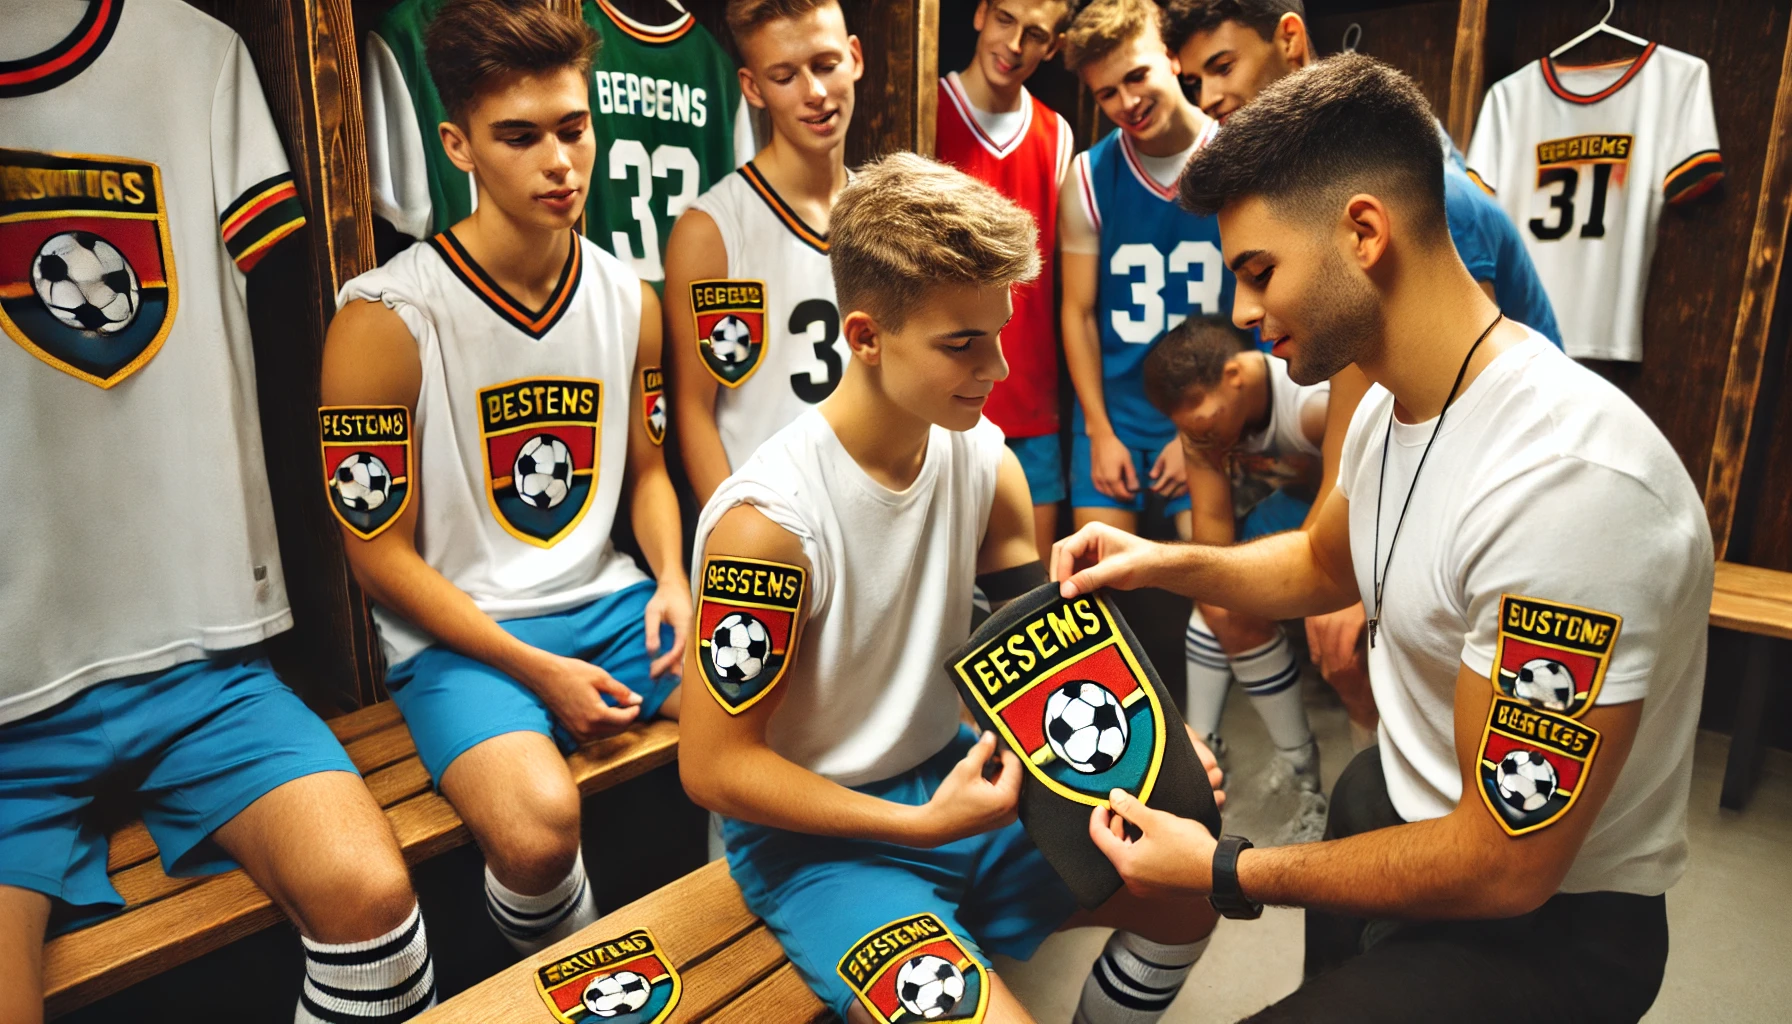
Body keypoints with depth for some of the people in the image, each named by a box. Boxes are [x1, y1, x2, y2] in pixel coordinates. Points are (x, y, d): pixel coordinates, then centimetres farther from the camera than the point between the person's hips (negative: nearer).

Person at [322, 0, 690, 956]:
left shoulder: (629, 298, 5)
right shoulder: (386, 319, -12)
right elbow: (382, 554, -10)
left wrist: (674, 580, -4)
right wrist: (538, 671, -15)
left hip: (610, 600, 5)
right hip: (462, 635, -5)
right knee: (539, 821, -32)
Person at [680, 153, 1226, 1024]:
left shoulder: (984, 459, -6)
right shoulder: (768, 518, -26)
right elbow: (715, 765, -19)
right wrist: (925, 824, -23)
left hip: (952, 779, 7)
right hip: (815, 837, -6)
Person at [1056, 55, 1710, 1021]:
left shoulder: (1572, 482, -33)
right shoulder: (1390, 405, -2)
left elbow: (1507, 865, -27)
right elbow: (1326, 564, 19)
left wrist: (1225, 873, -18)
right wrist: (1164, 562, 1)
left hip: (1547, 920, -8)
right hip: (1397, 802, 8)